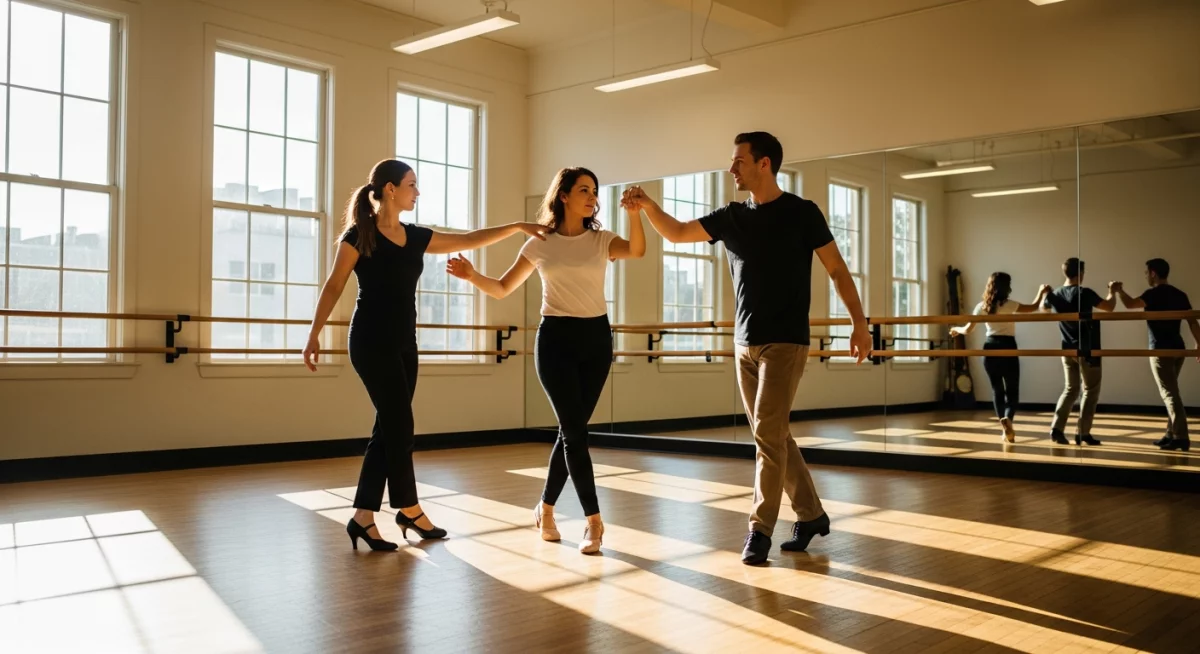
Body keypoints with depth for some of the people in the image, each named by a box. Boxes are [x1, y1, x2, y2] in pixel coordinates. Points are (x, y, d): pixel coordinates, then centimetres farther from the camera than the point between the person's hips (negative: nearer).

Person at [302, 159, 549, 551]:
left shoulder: (416, 237, 10)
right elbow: (334, 286, -4)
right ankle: (409, 510, 11)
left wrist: (518, 227, 10)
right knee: (399, 425, -4)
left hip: (404, 343, 7)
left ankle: (363, 517, 11)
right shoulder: (360, 234, -7)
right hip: (372, 342, -7)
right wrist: (314, 335, -8)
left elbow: (469, 240, 14)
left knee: (389, 428, 5)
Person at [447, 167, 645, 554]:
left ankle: (546, 509, 25)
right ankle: (594, 520, -4)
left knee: (572, 430, 7)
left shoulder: (602, 240, 4)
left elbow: (637, 251, -17)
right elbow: (502, 289, 9)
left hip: (596, 338, 2)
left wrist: (633, 212, -33)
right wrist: (472, 276, -10)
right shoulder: (540, 244, 3)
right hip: (555, 338, -2)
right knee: (575, 430, -10)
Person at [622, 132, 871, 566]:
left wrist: (859, 323, -6)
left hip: (785, 343, -6)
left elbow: (837, 269, -1)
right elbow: (677, 233, 9)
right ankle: (811, 514, 23)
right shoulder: (731, 217, 8)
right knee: (774, 435, 10)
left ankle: (760, 529, 0)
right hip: (744, 344, 6)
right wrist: (647, 205, -8)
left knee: (768, 435, -9)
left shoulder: (802, 213, -5)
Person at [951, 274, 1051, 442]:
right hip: (1007, 348, -3)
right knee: (1012, 391, 1)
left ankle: (1006, 428, 9)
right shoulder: (1009, 305, -6)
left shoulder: (981, 306, 3)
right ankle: (1007, 418, -27)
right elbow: (1033, 307, 6)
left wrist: (956, 330, 29)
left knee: (997, 390, 11)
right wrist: (1041, 292, 24)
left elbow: (968, 330, 7)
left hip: (990, 349, 3)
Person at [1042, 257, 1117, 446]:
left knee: (1070, 389, 14)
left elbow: (1043, 306, 22)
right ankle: (1082, 433, 4)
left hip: (1068, 350, 6)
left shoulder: (1055, 294, 2)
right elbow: (1109, 307, -10)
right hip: (1087, 350, -6)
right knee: (1090, 390, 6)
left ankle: (1057, 428, 0)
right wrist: (1112, 292, 9)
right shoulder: (1084, 293, -16)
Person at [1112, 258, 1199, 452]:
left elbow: (1130, 304, -22)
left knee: (1170, 393, -8)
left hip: (1161, 349, -8)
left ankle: (1181, 437, -12)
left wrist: (1119, 290, -4)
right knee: (1170, 392, 17)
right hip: (1177, 348, 8)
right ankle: (1172, 434, 19)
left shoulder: (1154, 294, -11)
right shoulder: (1179, 295, 11)